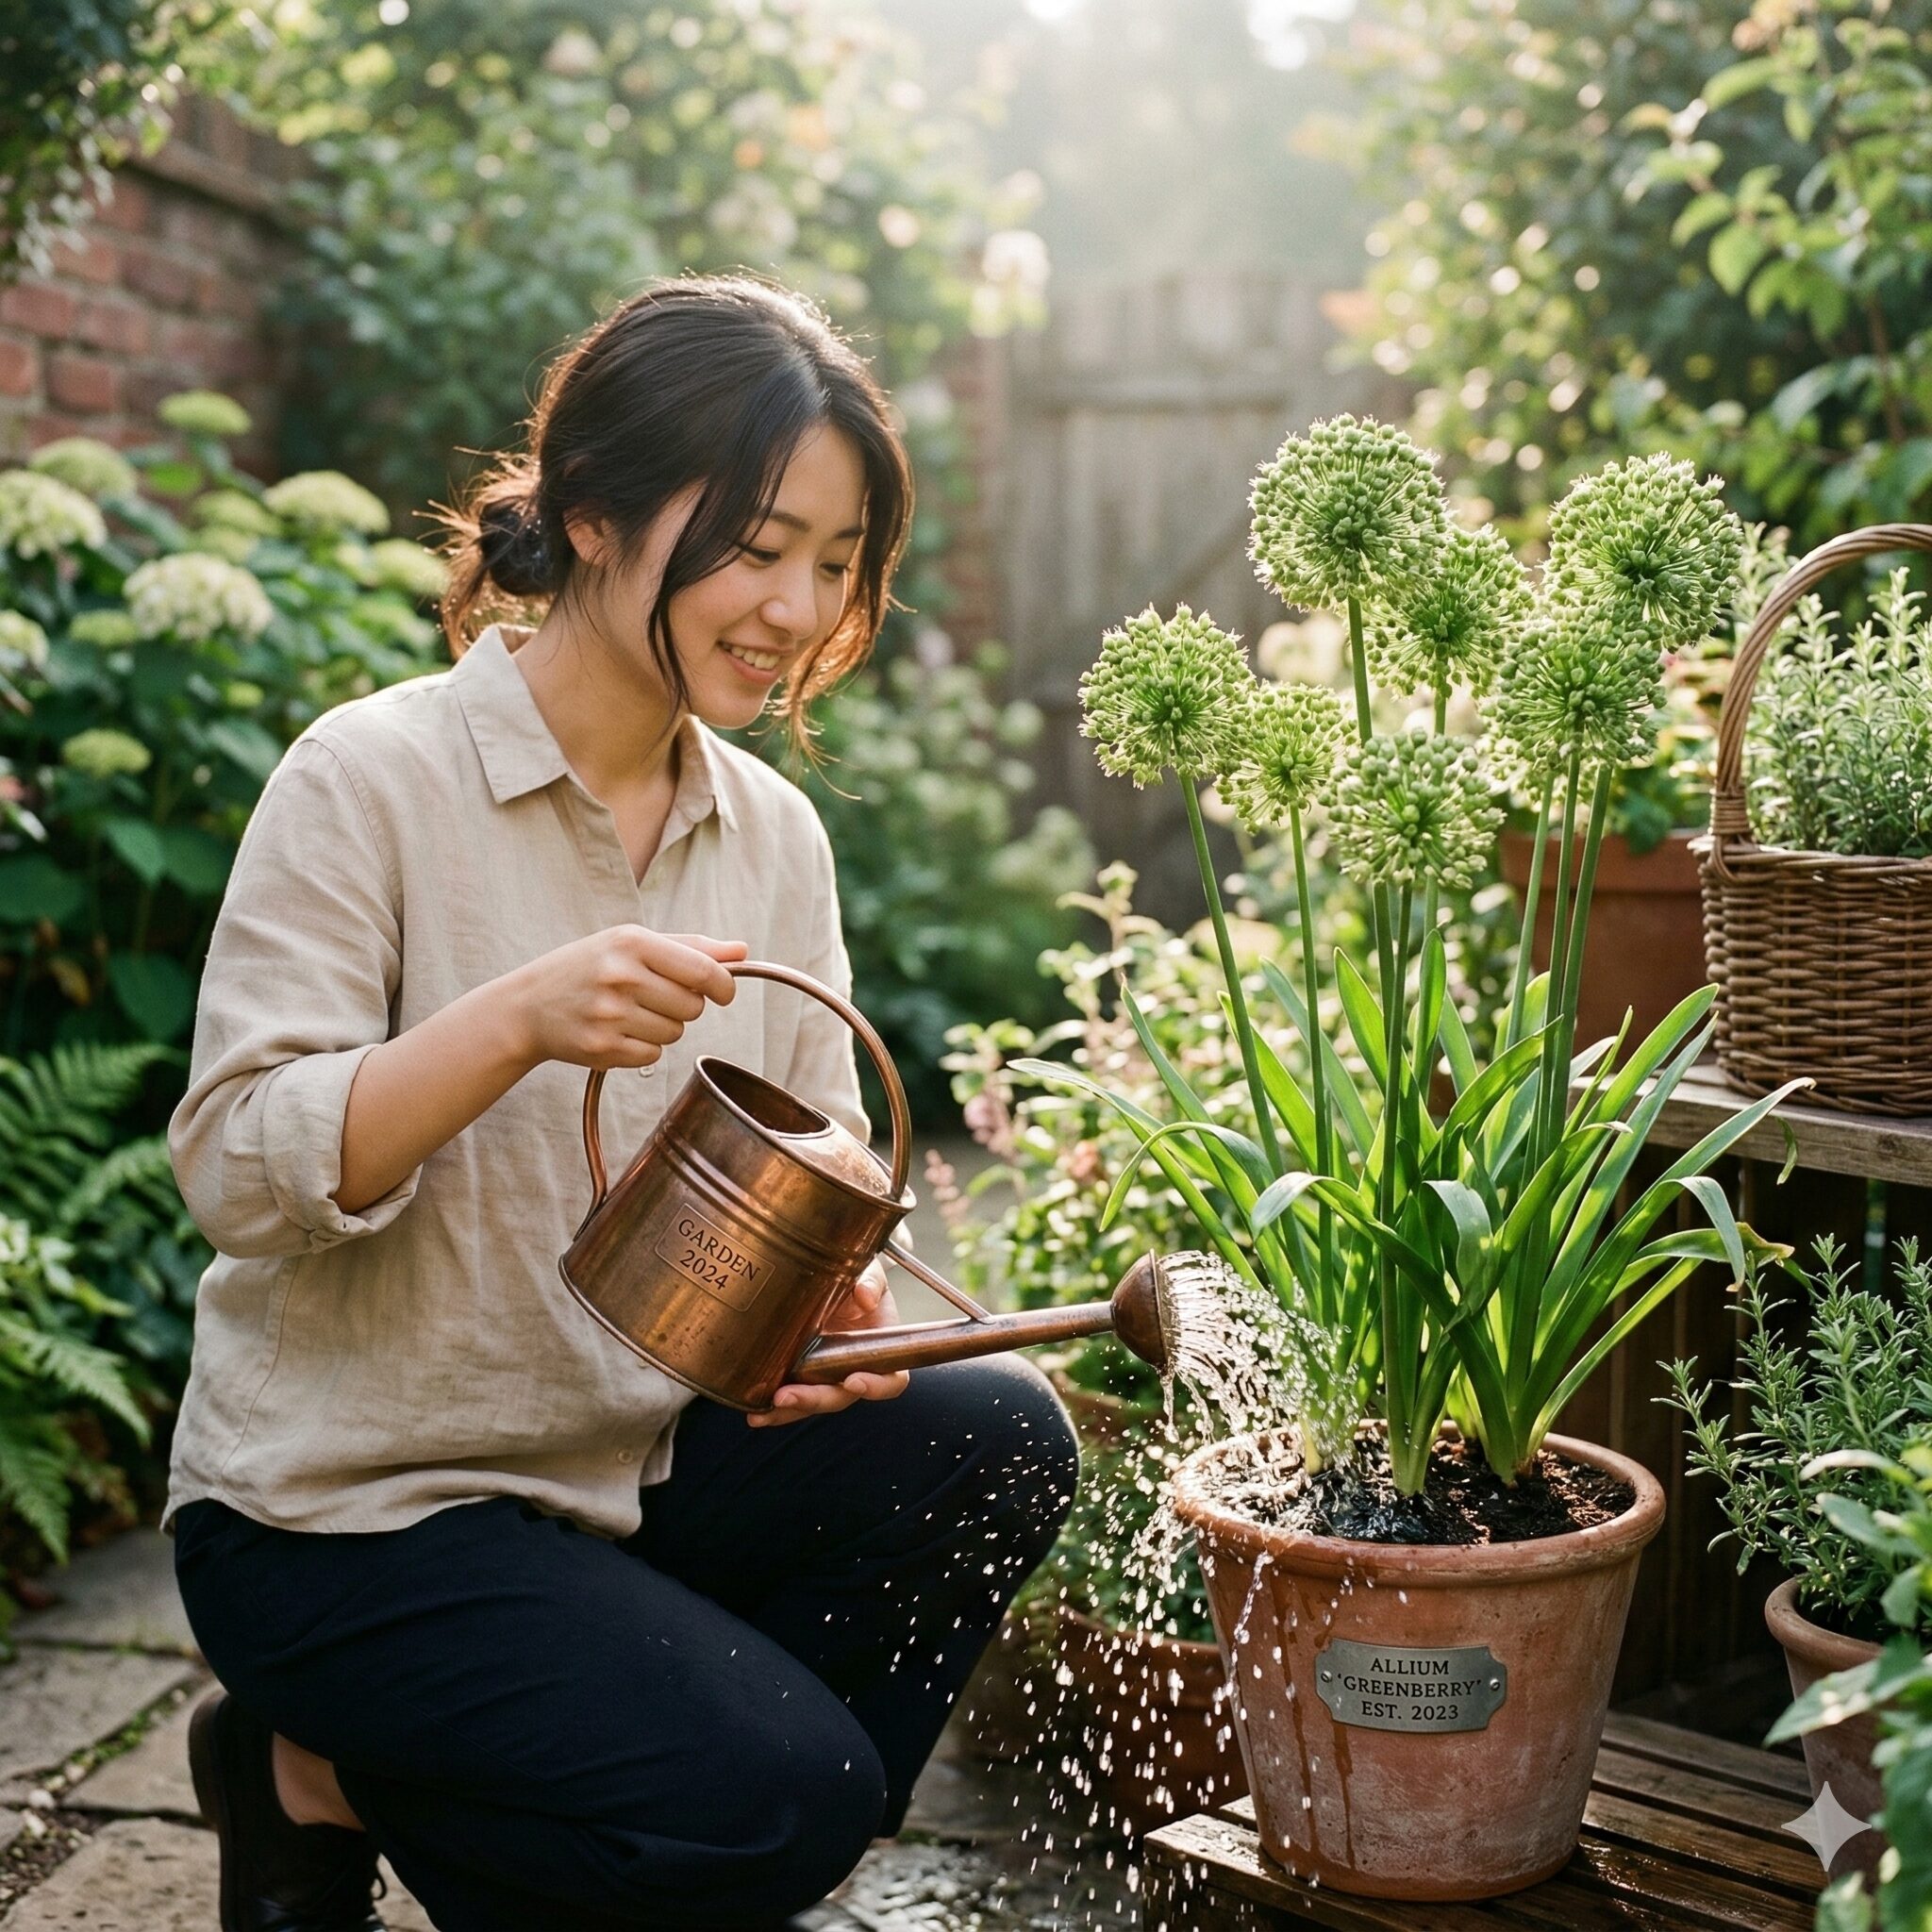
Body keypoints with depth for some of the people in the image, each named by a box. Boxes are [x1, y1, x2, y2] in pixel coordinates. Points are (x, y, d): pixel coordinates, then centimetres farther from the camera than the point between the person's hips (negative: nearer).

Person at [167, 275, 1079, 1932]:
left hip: (637, 1463, 7)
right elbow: (240, 1172, -19)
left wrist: (834, 1300, -16)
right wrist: (518, 1021, -34)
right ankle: (324, 1782, 5)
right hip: (347, 1504, -6)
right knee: (776, 1798, -21)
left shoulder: (775, 833, 4)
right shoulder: (373, 781, -14)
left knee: (997, 1441, -15)